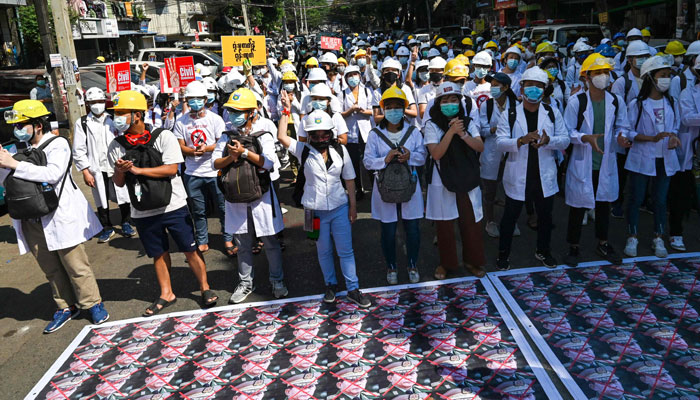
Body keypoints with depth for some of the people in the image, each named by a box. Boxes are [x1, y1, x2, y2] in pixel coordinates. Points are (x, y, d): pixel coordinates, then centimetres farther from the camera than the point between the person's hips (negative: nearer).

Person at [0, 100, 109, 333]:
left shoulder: (57, 145, -7)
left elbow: (53, 173, -24)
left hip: (60, 217, -6)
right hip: (32, 223, 6)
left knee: (76, 265, 2)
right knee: (51, 269, 15)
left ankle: (93, 304, 18)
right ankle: (67, 307, 29)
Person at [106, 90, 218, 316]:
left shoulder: (163, 137, -9)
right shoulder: (116, 147, 2)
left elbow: (171, 169, -17)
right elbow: (119, 183, 8)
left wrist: (137, 169, -18)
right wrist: (120, 171, -15)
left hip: (173, 206, -3)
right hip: (143, 212, 3)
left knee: (190, 250, 4)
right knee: (159, 255, 15)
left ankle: (205, 288, 21)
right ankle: (166, 295, 31)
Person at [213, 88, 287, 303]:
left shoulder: (263, 135, -5)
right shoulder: (228, 136, 6)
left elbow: (269, 162, -17)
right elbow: (216, 163, 0)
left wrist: (244, 152, -22)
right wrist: (230, 158, -18)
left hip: (261, 196, -3)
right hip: (236, 198, 3)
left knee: (270, 242, 6)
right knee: (243, 244, 13)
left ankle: (277, 281, 22)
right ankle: (245, 283, 26)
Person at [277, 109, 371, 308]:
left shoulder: (340, 150, -2)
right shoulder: (303, 150, -4)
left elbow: (349, 179, 4)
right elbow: (281, 136, -15)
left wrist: (353, 205, 4)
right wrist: (286, 111, -12)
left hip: (340, 207, 0)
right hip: (315, 210, 0)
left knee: (345, 250, 5)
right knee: (323, 251, 14)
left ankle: (353, 289, 16)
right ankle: (330, 284, 32)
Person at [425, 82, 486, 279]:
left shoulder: (469, 122, 5)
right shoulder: (432, 125, -4)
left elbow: (480, 147, -7)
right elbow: (436, 154, -16)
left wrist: (462, 133, -20)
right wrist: (451, 131, -22)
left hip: (467, 180, 2)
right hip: (442, 182, -2)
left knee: (471, 223, 8)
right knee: (444, 225, 7)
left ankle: (472, 260, 26)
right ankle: (446, 263, 25)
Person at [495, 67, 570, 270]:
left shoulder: (553, 113, 4)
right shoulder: (509, 115, -2)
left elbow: (565, 140, 0)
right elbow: (500, 142, -11)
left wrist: (548, 140, -21)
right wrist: (522, 140, -27)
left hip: (544, 176, 3)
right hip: (518, 176, -2)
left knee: (545, 215, 16)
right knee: (510, 215, 7)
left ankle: (543, 250, 36)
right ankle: (503, 254, 21)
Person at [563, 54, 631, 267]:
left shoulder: (616, 101, 0)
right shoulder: (576, 101, -10)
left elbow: (622, 127, 10)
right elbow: (567, 131, -9)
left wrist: (621, 137, -12)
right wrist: (586, 138, -25)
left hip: (606, 162, 4)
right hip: (582, 163, -4)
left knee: (604, 203, 16)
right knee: (578, 205, 4)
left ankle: (603, 243, 34)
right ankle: (573, 246, 20)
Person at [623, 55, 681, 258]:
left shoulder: (671, 103, 5)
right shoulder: (636, 104, -8)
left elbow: (675, 127, 14)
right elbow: (629, 133, -9)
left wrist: (673, 137, -8)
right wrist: (653, 138, -21)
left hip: (665, 159, 4)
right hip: (642, 159, -4)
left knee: (660, 200, 10)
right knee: (636, 199, 4)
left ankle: (658, 239, 22)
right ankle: (632, 238, 17)